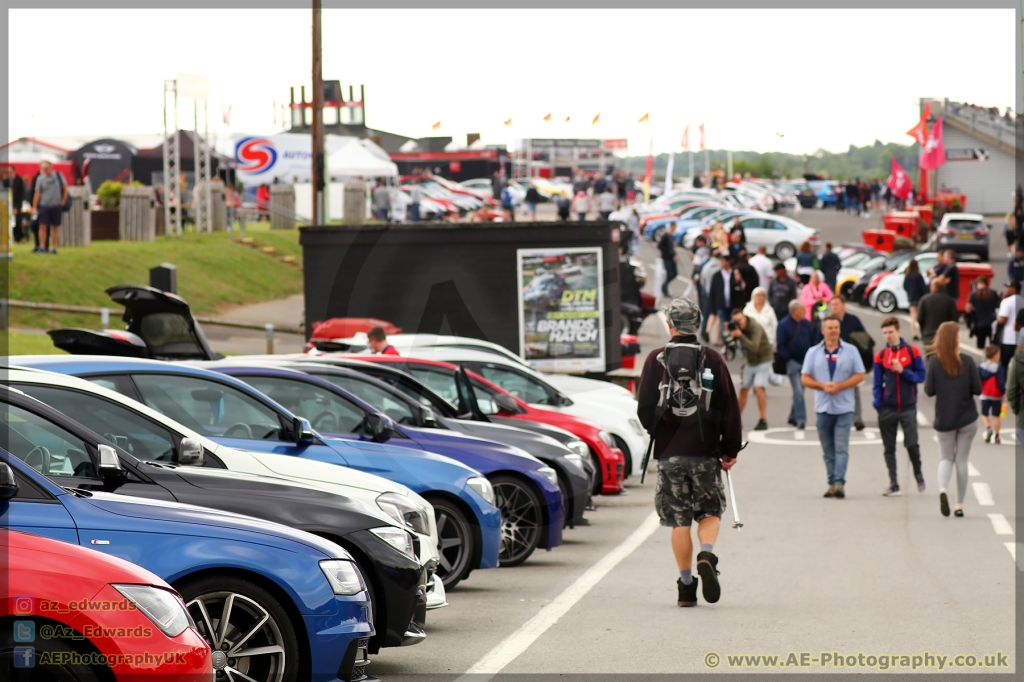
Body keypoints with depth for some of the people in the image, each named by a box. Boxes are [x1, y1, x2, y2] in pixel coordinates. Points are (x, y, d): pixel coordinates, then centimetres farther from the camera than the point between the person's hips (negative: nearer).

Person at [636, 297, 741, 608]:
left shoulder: (656, 359, -1)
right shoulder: (712, 360, 0)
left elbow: (644, 408, 1)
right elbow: (730, 408, 0)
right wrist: (730, 449, 7)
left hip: (669, 453, 0)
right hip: (705, 451, 0)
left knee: (679, 520, 6)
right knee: (710, 512, 13)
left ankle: (686, 586, 3)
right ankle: (706, 555, -15)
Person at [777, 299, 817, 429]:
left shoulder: (806, 323, 7)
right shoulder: (784, 325, -8)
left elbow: (813, 341, 13)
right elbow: (780, 345, -7)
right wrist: (788, 359, -12)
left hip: (806, 362, 5)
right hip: (793, 362, -5)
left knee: (799, 391, 10)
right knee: (798, 392, -11)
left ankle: (793, 417, 23)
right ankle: (800, 420, -11)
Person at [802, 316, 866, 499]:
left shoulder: (850, 351, 4)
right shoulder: (813, 352, 8)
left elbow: (859, 375, 0)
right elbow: (805, 378, 6)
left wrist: (839, 386, -12)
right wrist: (823, 386, -11)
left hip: (844, 407, -2)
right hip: (823, 407, 2)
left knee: (841, 448, -10)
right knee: (828, 450, 6)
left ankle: (839, 484, -15)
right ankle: (832, 483, 12)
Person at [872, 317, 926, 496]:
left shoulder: (912, 351, 0)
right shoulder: (880, 355, 5)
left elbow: (921, 376, 0)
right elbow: (877, 383, 7)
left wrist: (903, 371, -14)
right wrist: (877, 404, -4)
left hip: (908, 407, -2)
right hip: (887, 408, 2)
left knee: (912, 444, -7)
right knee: (889, 448, 2)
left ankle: (918, 474, 18)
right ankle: (893, 484, 9)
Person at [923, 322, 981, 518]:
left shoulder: (934, 362, -8)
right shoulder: (968, 361, -8)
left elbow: (929, 390, -7)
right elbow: (977, 389, -7)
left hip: (944, 419, 0)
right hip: (967, 418, 0)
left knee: (946, 458, 13)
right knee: (962, 460, 10)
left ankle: (943, 489, -16)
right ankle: (960, 504, 9)